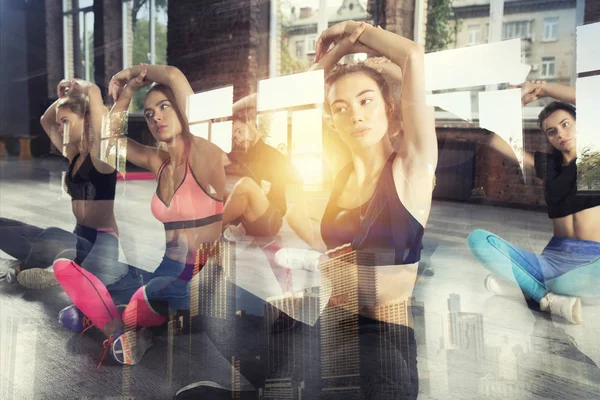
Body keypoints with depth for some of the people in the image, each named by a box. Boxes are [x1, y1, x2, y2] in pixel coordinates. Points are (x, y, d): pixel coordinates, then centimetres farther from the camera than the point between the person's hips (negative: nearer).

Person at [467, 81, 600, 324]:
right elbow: (497, 142, 6)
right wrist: (521, 99, 5)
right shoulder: (548, 164, 13)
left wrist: (542, 88, -1)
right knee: (477, 239, -17)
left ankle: (524, 284, -21)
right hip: (554, 258, 3)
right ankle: (549, 298, -27)